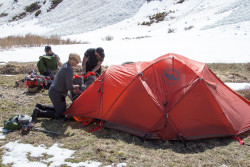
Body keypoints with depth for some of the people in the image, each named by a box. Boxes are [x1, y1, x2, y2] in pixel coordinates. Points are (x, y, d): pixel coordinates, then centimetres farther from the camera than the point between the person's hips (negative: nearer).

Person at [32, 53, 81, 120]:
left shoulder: (64, 65, 7)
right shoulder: (69, 70, -24)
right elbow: (69, 87, -23)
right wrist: (76, 86, -2)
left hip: (52, 90, 10)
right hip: (57, 94, -10)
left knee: (59, 108, 24)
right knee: (59, 115, 0)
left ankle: (40, 107, 19)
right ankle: (39, 113, -4)